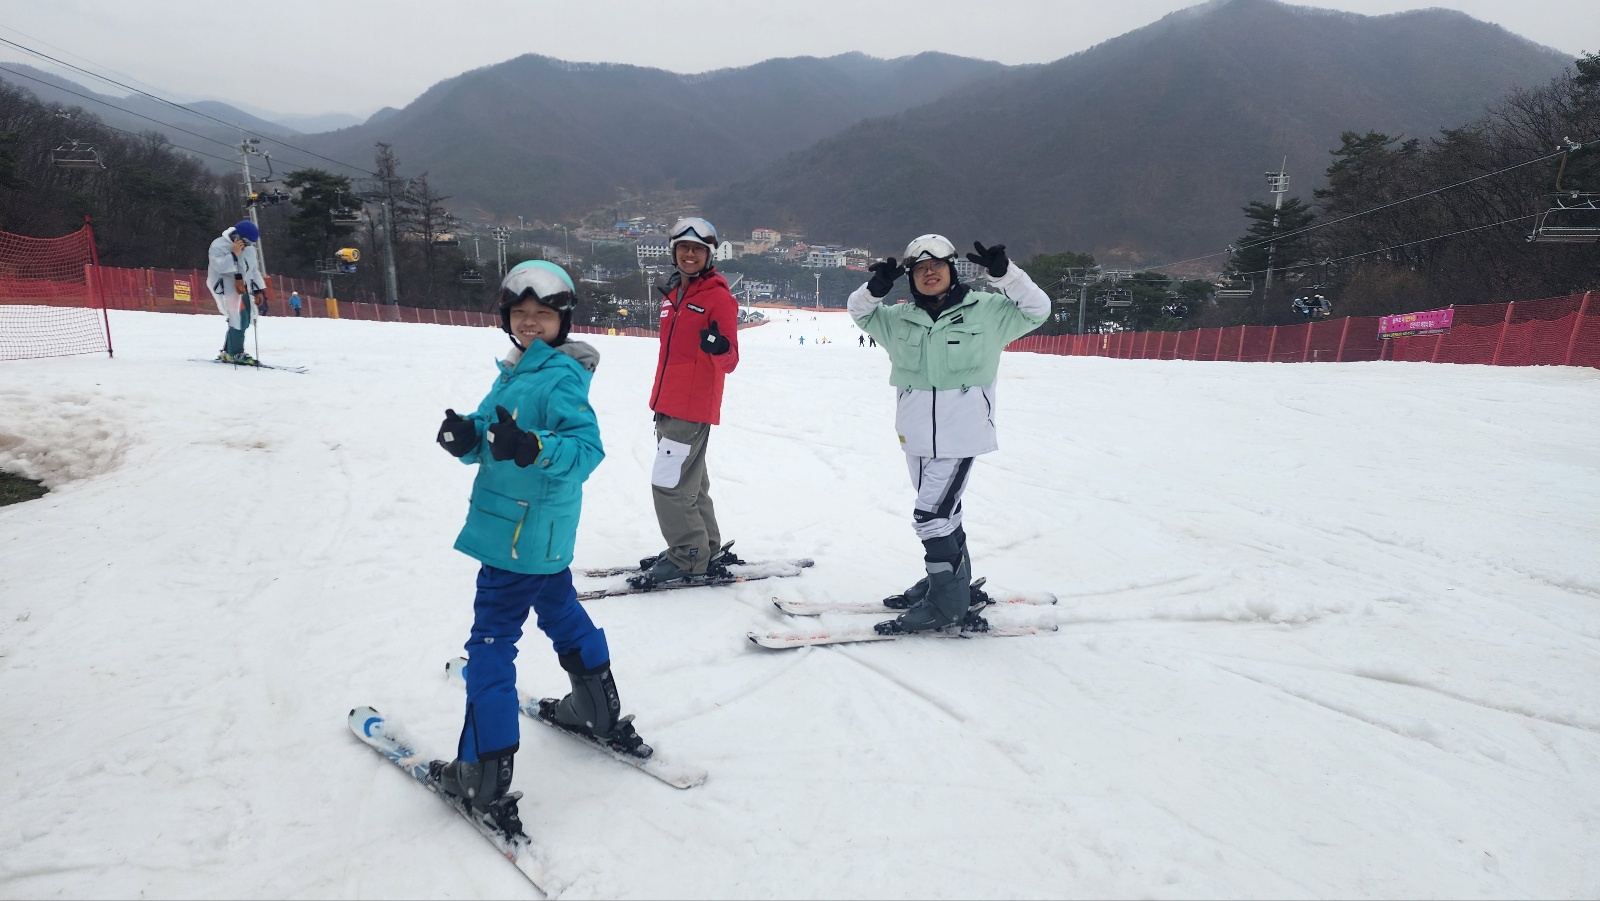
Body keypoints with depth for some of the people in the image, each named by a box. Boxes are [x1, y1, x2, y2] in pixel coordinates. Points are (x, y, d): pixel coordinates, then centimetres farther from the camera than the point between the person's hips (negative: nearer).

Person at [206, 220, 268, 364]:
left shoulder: (249, 248, 10)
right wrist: (234, 254, -29)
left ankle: (227, 351, 19)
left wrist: (259, 289, 12)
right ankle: (235, 353, -9)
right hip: (227, 287, -8)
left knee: (244, 320, 7)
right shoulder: (219, 246, -11)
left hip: (243, 287, 8)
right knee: (239, 318, -17)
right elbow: (219, 266, -22)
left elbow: (254, 269, 16)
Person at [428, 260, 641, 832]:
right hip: (545, 535, 10)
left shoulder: (561, 377, -18)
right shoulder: (513, 373, 11)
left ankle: (484, 778, 7)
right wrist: (465, 436, -8)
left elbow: (587, 448, -28)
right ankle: (600, 716, 44)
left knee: (490, 643, -3)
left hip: (522, 536, -10)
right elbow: (488, 438, 13)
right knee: (562, 613, 24)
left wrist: (535, 448, -44)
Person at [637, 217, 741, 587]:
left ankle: (689, 559, 5)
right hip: (668, 405, 9)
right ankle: (705, 551, 26)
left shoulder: (719, 298, -9)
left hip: (693, 408, -9)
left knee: (669, 484, -8)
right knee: (688, 482, 14)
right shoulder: (673, 295, 14)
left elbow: (729, 362, -12)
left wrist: (720, 349, -35)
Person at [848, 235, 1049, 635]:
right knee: (943, 511, 17)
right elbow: (860, 312, 15)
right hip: (917, 437, 5)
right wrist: (876, 287, -7)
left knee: (931, 515, -10)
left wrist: (1004, 272, -15)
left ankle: (947, 604, 3)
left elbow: (1036, 309, 0)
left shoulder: (986, 310, 0)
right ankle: (953, 581, 34)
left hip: (962, 433, -5)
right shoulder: (899, 318, 9)